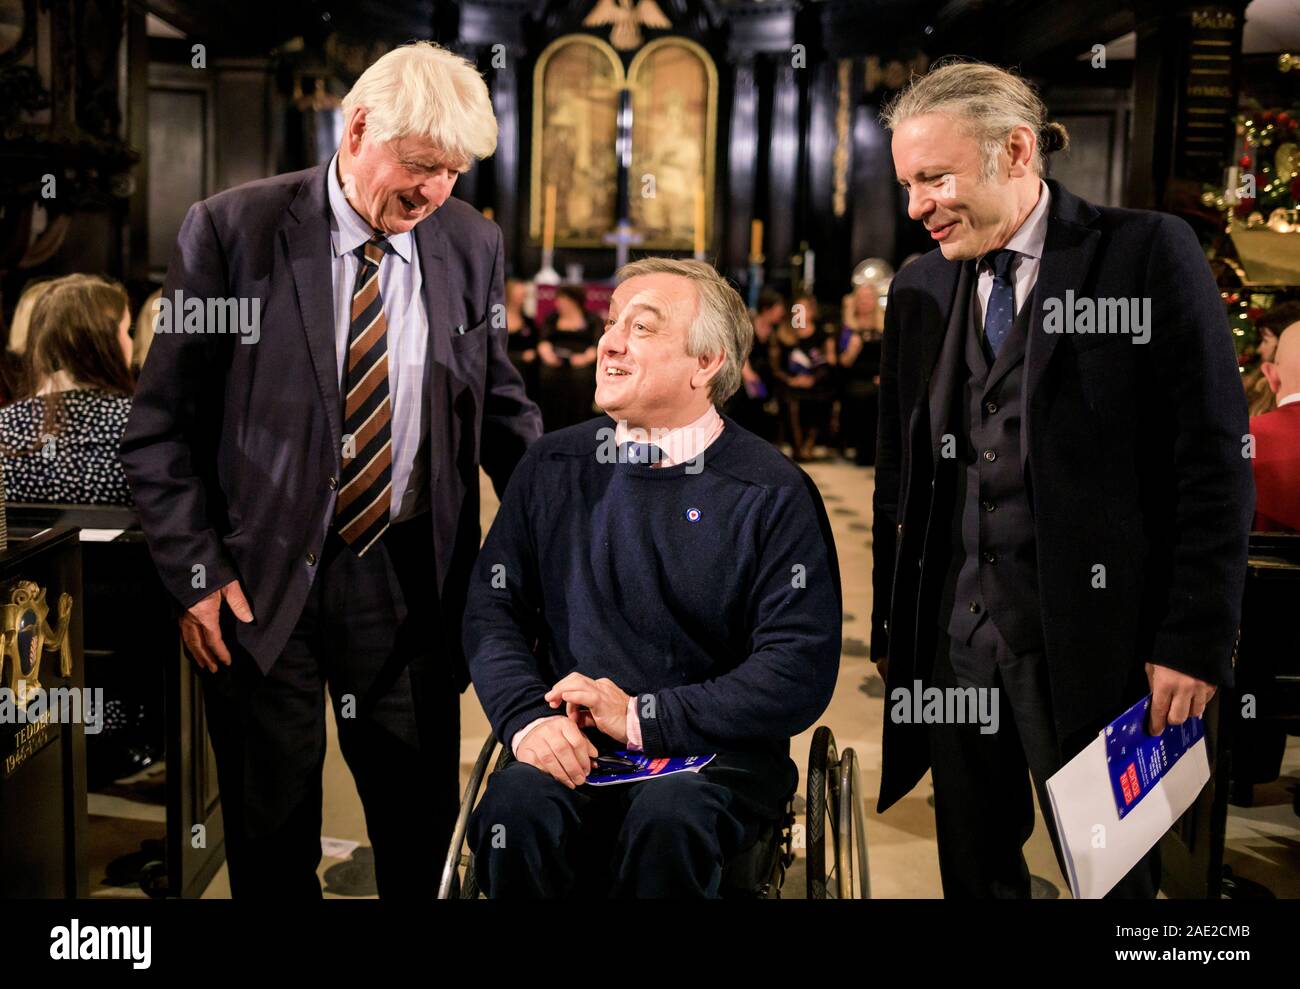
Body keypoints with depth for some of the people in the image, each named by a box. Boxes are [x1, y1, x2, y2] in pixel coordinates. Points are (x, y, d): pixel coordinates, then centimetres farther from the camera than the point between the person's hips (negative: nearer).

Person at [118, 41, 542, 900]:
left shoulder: (473, 243, 1)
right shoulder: (233, 230, -7)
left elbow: (501, 406, 9)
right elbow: (161, 424, -3)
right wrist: (195, 570, -7)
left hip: (410, 580, 2)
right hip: (260, 584, -2)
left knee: (424, 824, 11)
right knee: (271, 838, 12)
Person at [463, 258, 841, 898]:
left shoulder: (774, 495, -3)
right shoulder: (552, 467, 10)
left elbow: (800, 673, -9)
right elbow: (493, 608, 10)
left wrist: (642, 718, -14)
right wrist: (528, 717, -10)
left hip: (715, 754, -2)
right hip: (571, 748, 2)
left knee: (667, 815, -35)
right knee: (516, 802, -30)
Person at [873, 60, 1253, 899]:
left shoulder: (1149, 253, -5)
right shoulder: (919, 288, 11)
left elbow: (1215, 464, -7)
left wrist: (1196, 642, -11)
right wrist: (889, 627, 9)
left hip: (1092, 638, -4)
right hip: (952, 635, 5)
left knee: (1111, 873, 7)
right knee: (974, 868, 12)